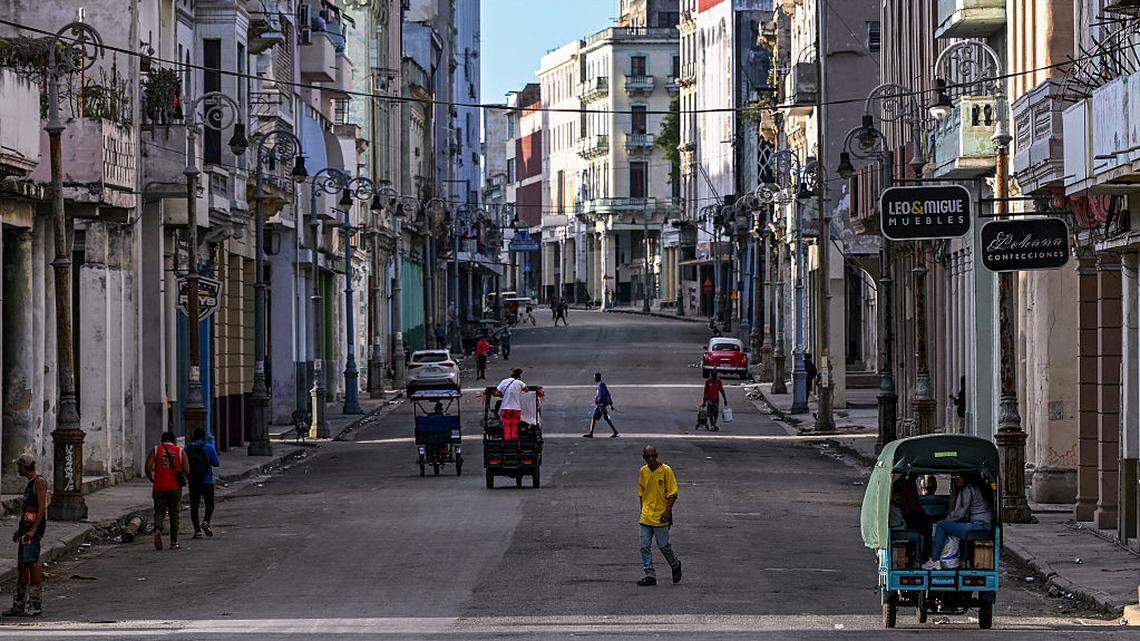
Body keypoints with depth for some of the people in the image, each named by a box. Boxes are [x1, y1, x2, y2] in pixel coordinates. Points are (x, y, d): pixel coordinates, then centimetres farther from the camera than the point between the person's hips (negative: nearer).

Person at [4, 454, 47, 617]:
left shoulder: (39, 482, -9)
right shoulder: (30, 483, 20)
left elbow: (42, 508, -17)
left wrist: (33, 530, -23)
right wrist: (20, 529, 27)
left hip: (34, 529, -10)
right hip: (25, 528, 10)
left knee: (32, 564, -11)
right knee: (22, 566, 9)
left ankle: (36, 605, -10)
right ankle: (19, 605, 13)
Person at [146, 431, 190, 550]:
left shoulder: (155, 450, 3)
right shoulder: (180, 451, 5)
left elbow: (148, 468, -6)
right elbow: (187, 470, -3)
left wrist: (152, 480, 10)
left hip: (159, 487, 0)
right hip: (175, 487, 0)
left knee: (159, 512, 8)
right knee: (174, 514, 10)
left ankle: (158, 530, -22)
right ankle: (174, 542, 10)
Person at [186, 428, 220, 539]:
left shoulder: (188, 449, 3)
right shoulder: (209, 447, -4)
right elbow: (216, 463, -3)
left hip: (193, 482, 2)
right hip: (207, 481, -2)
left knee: (194, 506, 7)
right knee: (209, 504, 9)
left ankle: (197, 529, 1)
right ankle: (206, 522, -16)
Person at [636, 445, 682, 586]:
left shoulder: (666, 470, -9)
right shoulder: (643, 471, 6)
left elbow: (672, 494, -9)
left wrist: (667, 512, -15)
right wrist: (643, 510, 15)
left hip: (661, 516, -5)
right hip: (646, 516, 5)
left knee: (663, 545, 2)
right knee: (645, 547, -1)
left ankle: (675, 565, 28)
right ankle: (650, 575, 3)